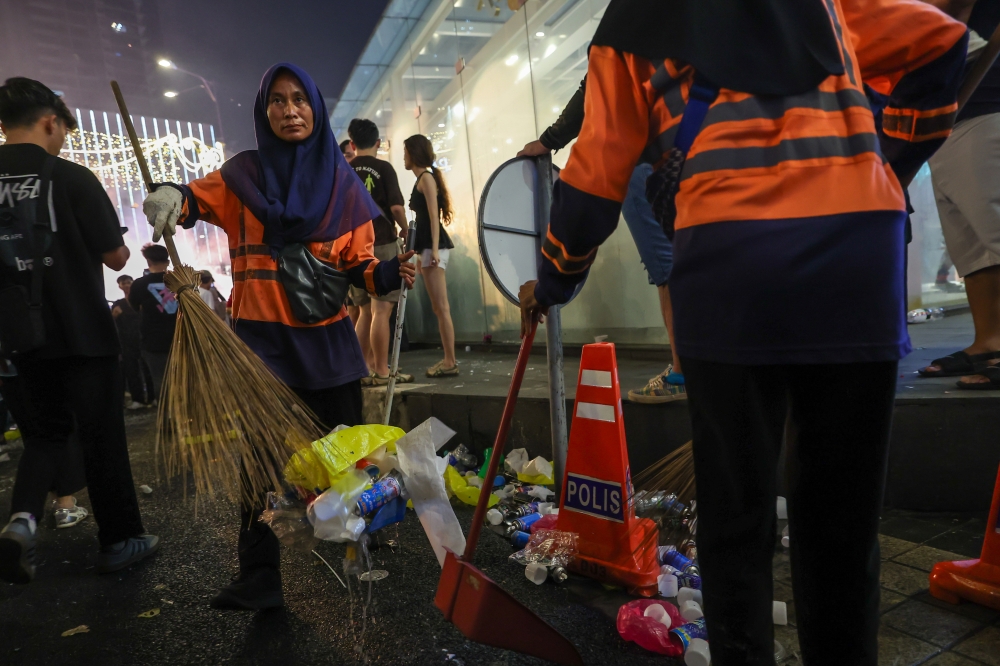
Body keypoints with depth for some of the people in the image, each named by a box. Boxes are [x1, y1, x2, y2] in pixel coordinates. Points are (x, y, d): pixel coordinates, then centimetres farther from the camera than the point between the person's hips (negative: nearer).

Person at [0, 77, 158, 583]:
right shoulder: (72, 178, -13)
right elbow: (117, 257, -8)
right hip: (83, 331, -4)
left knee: (47, 430, 20)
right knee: (103, 436, 7)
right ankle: (120, 540, 18)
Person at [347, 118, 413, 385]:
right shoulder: (383, 168, -5)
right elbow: (396, 206, -13)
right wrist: (404, 229, 4)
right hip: (382, 245, -5)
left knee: (365, 311, 14)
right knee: (381, 311, -5)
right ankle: (381, 372, -3)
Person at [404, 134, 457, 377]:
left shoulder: (426, 177, -6)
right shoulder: (423, 178, 20)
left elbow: (434, 215, -15)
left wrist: (434, 248, -23)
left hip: (433, 246, -10)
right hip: (427, 246, 10)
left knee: (441, 307, -9)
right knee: (439, 308, 10)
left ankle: (450, 362, -7)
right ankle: (448, 359, 15)